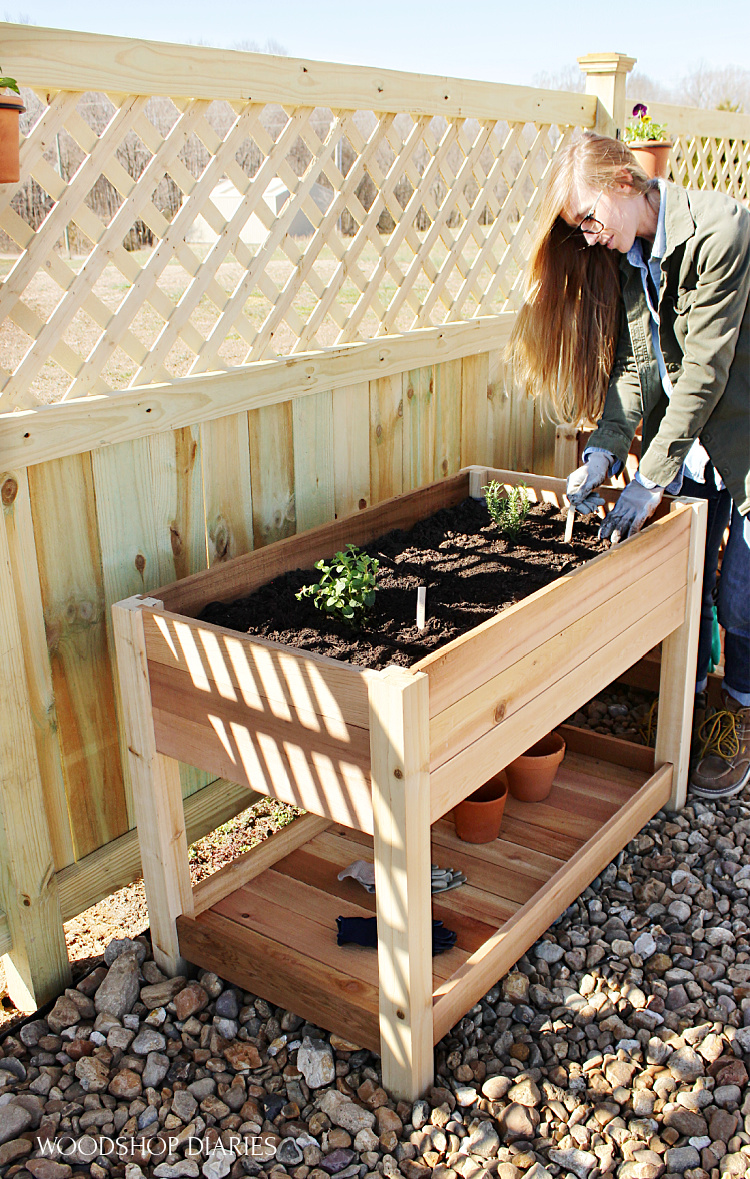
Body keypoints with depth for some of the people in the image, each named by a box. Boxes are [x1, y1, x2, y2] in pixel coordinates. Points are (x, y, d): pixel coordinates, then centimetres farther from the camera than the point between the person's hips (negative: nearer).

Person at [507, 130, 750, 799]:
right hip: (682, 437, 6)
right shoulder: (625, 254, -1)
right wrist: (606, 450, -15)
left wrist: (652, 477, -25)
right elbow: (635, 362, -1)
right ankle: (686, 703, 26)